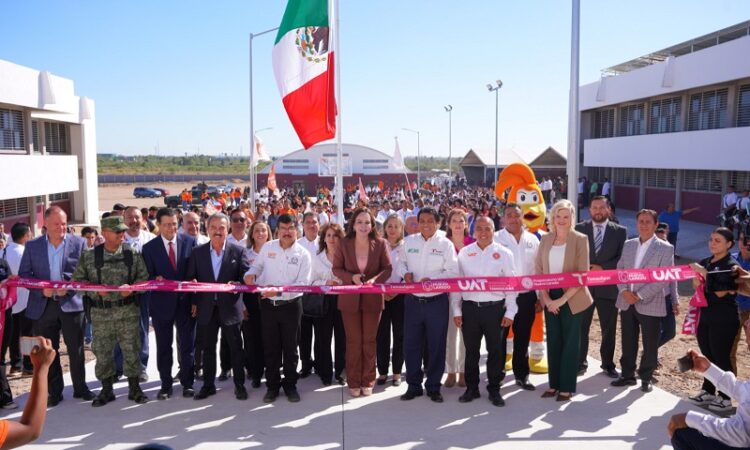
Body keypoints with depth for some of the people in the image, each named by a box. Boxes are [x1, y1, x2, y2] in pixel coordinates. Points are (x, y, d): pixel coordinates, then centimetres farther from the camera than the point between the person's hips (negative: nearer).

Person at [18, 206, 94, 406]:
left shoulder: (79, 243, 0)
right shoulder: (32, 246, 4)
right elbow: (23, 274, 4)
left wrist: (69, 287, -16)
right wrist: (41, 289, -12)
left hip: (71, 304, -1)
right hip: (42, 306, 2)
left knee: (76, 350, 7)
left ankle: (80, 388, 22)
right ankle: (54, 392, 23)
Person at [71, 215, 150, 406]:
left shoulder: (133, 254, 2)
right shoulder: (89, 256, 1)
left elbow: (144, 277, 5)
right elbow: (77, 280, 3)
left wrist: (132, 288, -14)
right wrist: (95, 290, -13)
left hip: (128, 310, 0)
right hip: (101, 312, 0)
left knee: (131, 350, 4)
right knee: (102, 352, 8)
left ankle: (134, 388, 20)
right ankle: (106, 389, 25)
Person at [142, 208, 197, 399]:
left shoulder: (190, 242, 0)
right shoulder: (149, 248, 0)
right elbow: (148, 276, 0)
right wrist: (156, 280, -20)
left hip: (185, 302, 0)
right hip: (162, 303, 0)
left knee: (187, 346, 8)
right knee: (163, 347, 11)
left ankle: (187, 384, 21)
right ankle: (165, 385, 23)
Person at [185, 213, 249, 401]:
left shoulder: (237, 251, -2)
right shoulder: (197, 252, 3)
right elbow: (190, 278, 6)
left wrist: (237, 284, -22)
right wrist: (194, 302, 0)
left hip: (230, 306, -2)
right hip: (207, 308, 2)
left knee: (235, 347, 6)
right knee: (208, 348, 12)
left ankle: (239, 384, 18)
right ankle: (208, 385, 24)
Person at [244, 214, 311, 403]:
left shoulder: (303, 254, -6)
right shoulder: (267, 247, 1)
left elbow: (303, 283, -12)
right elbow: (257, 266, 12)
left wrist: (279, 291, -23)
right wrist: (250, 274, -12)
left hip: (291, 305, -2)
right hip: (268, 305, 2)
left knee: (290, 347, 9)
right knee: (270, 347, 11)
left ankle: (290, 385, 24)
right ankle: (272, 385, 24)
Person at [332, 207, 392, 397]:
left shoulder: (380, 244, -6)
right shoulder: (344, 244, -5)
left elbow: (388, 268, -3)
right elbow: (336, 268, -1)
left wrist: (374, 279, -22)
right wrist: (352, 277, -19)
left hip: (372, 298, 0)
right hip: (350, 298, 0)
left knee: (369, 341, 11)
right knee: (353, 341, 8)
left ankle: (368, 381, 23)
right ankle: (354, 382, 19)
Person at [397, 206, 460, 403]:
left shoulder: (446, 244, -3)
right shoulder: (409, 241, 6)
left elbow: (453, 272, -6)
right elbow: (401, 262, 17)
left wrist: (431, 279, -19)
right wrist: (405, 273, -5)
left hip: (437, 301, -2)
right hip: (413, 301, 2)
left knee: (436, 346, 6)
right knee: (411, 344, 7)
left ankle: (434, 387, 21)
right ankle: (414, 385, 22)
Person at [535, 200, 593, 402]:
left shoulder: (580, 239, -7)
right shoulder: (545, 239, 5)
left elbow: (582, 274, -11)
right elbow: (538, 269, 6)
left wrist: (562, 299, -16)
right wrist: (545, 297, -6)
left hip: (571, 298, -4)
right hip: (550, 298, 4)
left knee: (570, 342, 5)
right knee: (553, 341, 11)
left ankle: (567, 387, 15)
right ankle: (554, 384, 22)